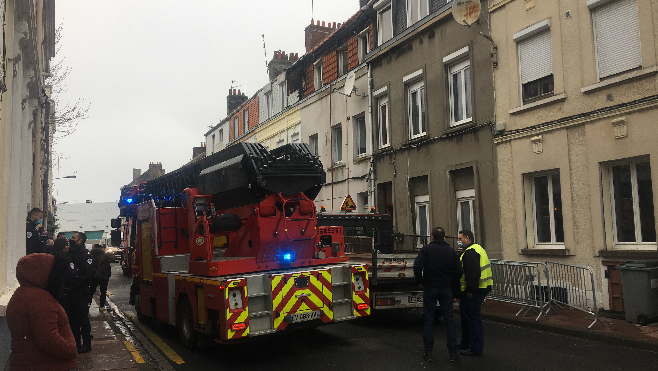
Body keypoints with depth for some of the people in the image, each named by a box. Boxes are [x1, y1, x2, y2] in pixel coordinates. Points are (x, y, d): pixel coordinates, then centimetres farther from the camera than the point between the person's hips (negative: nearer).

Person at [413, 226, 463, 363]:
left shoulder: (426, 249, -6)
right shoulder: (451, 251, 2)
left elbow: (417, 267, -16)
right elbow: (458, 271, -1)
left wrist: (421, 282, -2)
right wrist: (450, 282, 12)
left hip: (429, 289, -2)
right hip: (446, 289, 2)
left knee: (429, 320, 6)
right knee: (449, 320, 8)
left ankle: (428, 353, 8)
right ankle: (453, 353, 9)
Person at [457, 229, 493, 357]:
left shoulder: (470, 252, -18)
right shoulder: (478, 249, 18)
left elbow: (472, 273, -26)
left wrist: (470, 290, -22)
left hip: (473, 291, -11)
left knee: (473, 318, -4)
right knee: (465, 315, 19)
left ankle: (476, 348, 2)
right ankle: (466, 344, 30)